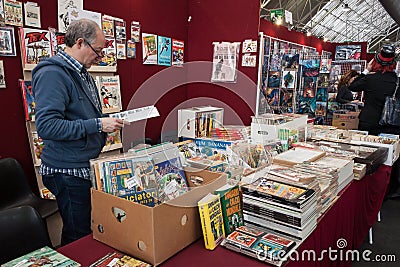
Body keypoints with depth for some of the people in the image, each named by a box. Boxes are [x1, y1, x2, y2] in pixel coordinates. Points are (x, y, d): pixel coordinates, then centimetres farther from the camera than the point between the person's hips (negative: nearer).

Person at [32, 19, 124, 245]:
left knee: (92, 229, 16)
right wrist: (97, 125, -23)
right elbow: (46, 126, -25)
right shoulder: (52, 74, -16)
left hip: (88, 166, 9)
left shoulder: (83, 74, 15)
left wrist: (109, 121, 8)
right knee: (78, 237, 2)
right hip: (68, 172, -9)